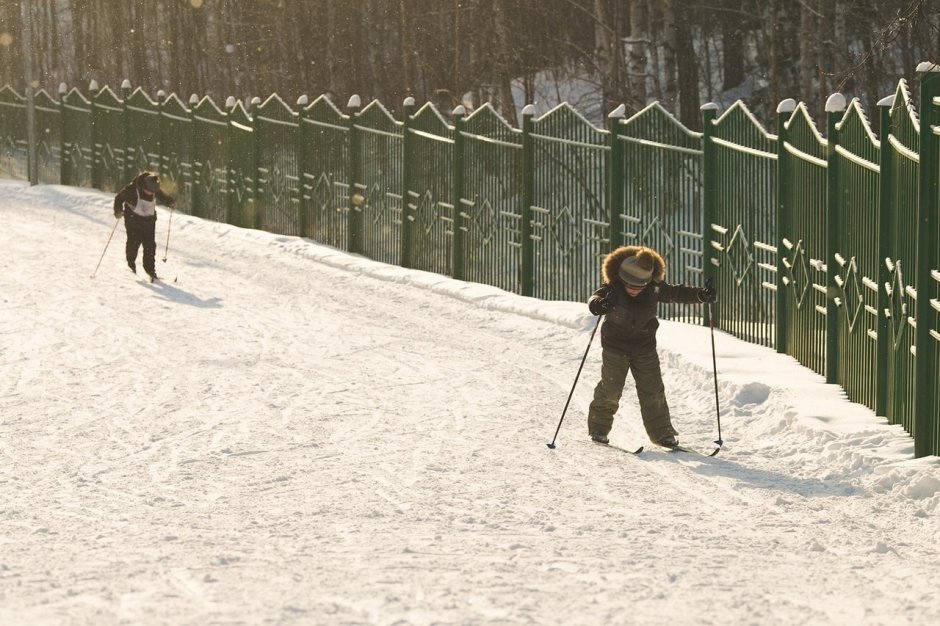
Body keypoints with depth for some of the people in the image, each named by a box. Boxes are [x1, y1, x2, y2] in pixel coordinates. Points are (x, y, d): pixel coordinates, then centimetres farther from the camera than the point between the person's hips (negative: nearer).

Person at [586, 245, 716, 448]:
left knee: (653, 390, 3)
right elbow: (596, 298, -37)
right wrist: (599, 304, -61)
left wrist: (701, 295, -14)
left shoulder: (654, 290, -10)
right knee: (610, 389, -1)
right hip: (615, 347, -3)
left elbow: (677, 293, -1)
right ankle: (598, 427, 17)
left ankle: (661, 432, 12)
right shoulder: (612, 290, -21)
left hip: (644, 347, 3)